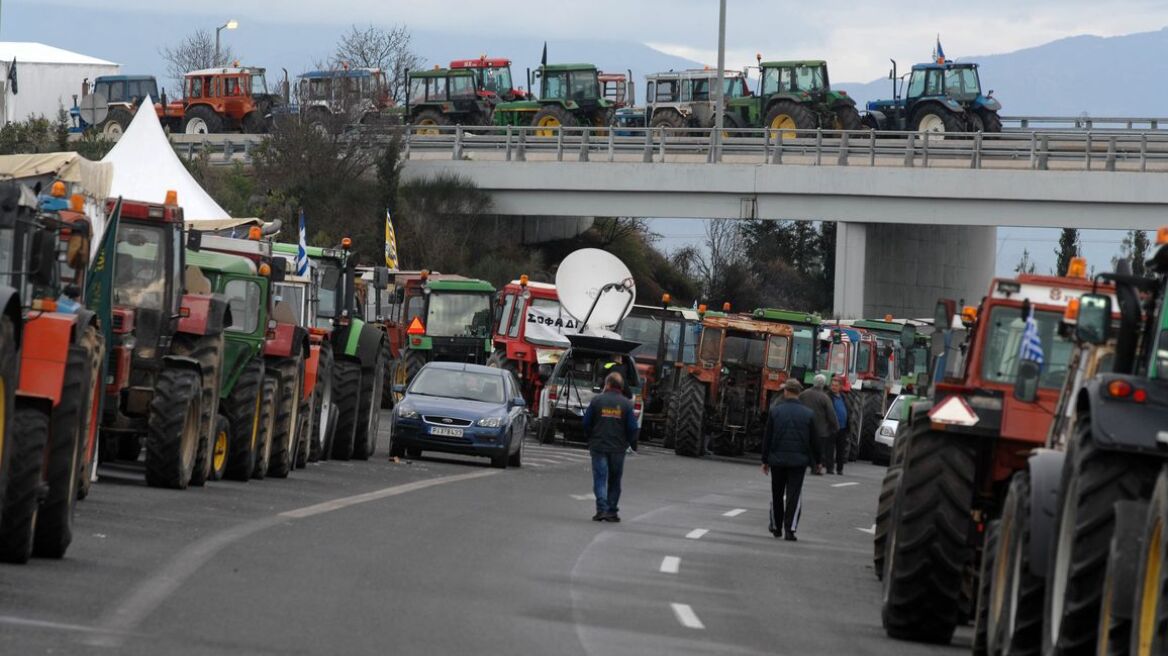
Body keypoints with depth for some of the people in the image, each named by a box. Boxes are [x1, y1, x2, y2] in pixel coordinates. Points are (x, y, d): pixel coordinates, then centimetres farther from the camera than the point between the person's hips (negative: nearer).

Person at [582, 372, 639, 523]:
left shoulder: (597, 400, -4)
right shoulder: (626, 404, -3)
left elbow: (586, 423, 1)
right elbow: (632, 428, -1)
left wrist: (590, 438, 18)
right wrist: (632, 444, 15)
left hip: (599, 446, -1)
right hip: (618, 448, 1)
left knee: (600, 479, 1)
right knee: (614, 481, 12)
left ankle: (601, 509, -12)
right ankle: (612, 511, 12)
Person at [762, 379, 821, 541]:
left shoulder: (775, 411, -3)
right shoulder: (808, 414, -3)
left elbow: (767, 438, 0)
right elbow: (814, 441, 3)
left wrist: (765, 460, 7)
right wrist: (816, 461, 15)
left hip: (777, 459, 1)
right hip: (798, 461, -1)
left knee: (776, 495, 15)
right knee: (794, 495, 0)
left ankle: (775, 527, 25)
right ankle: (790, 529, -9)